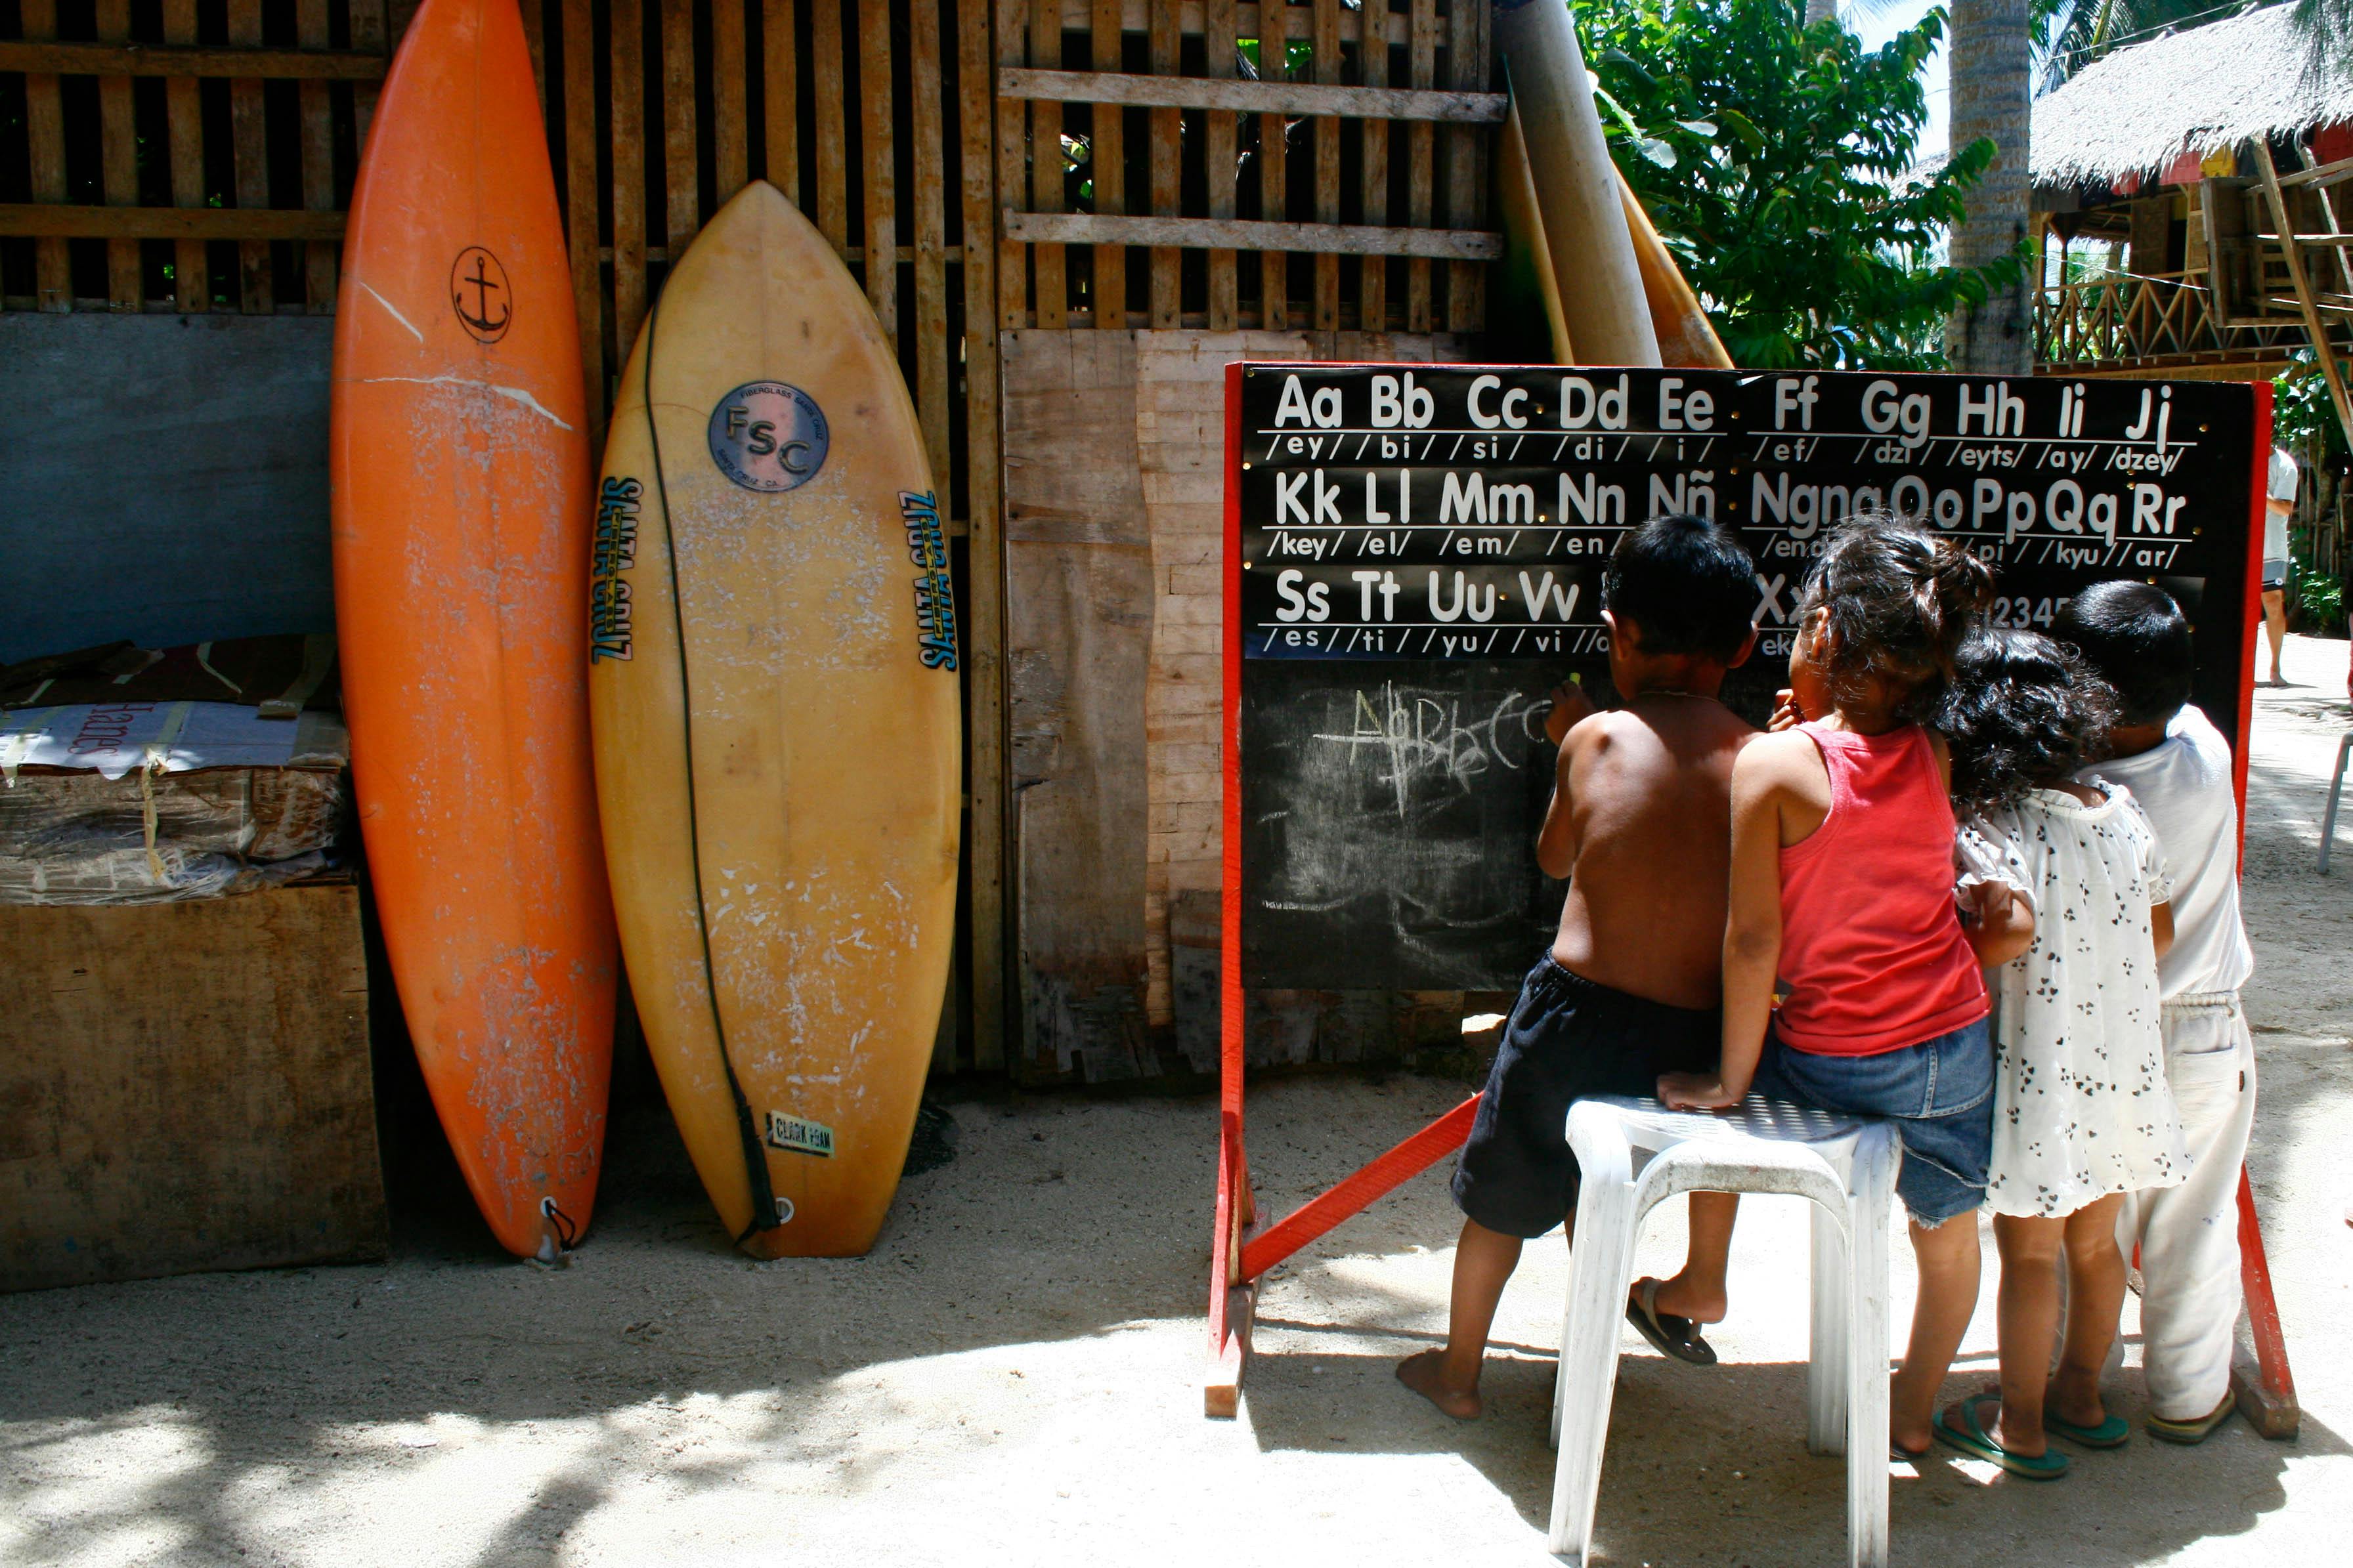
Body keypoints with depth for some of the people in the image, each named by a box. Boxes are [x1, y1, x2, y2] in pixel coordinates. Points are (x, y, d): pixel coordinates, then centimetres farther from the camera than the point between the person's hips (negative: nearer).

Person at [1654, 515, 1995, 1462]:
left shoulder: (1774, 764, -18)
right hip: (1953, 1045, 3)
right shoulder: (1936, 754, -5)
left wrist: (1729, 1080, -8)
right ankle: (1913, 1412, 42)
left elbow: (1753, 941, -18)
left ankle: (1703, 1283, 41)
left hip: (1827, 1062, -3)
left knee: (1712, 1088, 29)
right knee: (1948, 1230, 26)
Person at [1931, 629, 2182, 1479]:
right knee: (2094, 1240, 20)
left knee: (2029, 1250, 7)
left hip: (2040, 1069, -6)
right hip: (2121, 1064, 6)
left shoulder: (1992, 829, -21)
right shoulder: (2123, 812, 0)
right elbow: (2161, 933, 8)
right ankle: (2082, 1393, 37)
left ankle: (2020, 1425, 21)